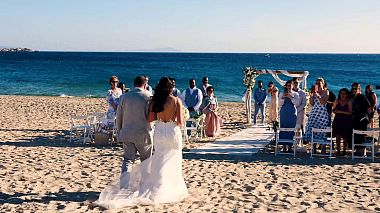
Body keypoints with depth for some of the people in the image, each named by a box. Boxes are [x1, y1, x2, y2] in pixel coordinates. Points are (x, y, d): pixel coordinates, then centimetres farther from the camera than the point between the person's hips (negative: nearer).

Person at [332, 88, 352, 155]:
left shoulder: (349, 102, 0)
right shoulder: (337, 101, 10)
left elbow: (350, 112, -7)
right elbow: (333, 110, 12)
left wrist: (341, 112, -14)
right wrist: (335, 111, -10)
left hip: (346, 121, -3)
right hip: (337, 120, 3)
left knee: (345, 137, -2)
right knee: (337, 136, -2)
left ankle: (344, 150, 7)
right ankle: (338, 150, 5)